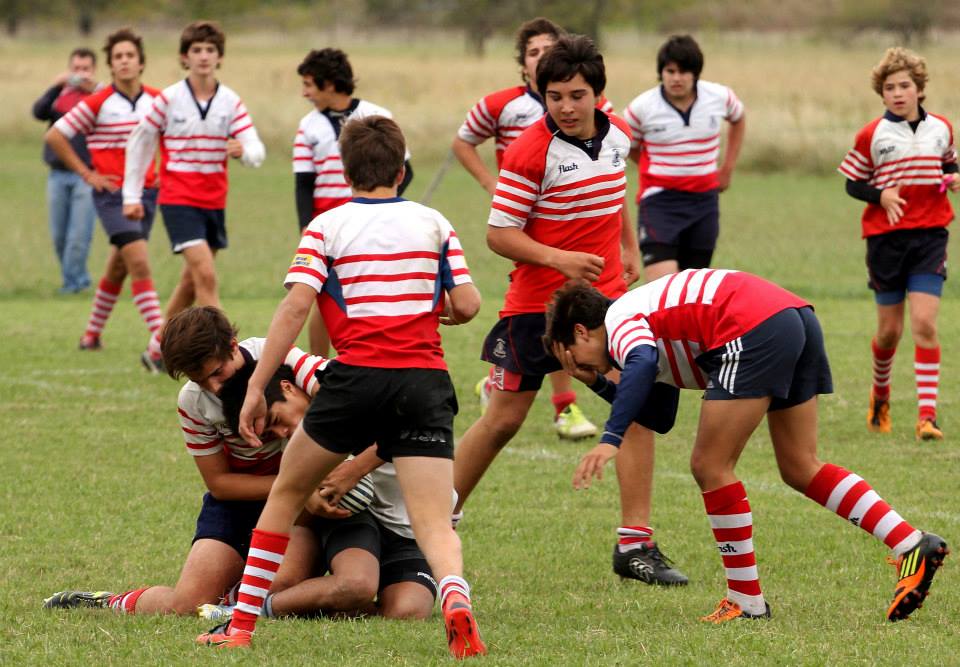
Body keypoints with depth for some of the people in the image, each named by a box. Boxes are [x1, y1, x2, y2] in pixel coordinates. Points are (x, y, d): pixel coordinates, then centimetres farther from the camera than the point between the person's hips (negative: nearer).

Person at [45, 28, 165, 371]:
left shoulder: (156, 100, 3)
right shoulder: (98, 103, -9)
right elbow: (55, 136, -3)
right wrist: (87, 174, -6)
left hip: (146, 192, 5)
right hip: (112, 194, -5)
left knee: (118, 268, 17)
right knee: (140, 263, -19)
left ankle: (92, 334, 37)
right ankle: (159, 345, -27)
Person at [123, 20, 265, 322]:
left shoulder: (230, 102, 0)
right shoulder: (169, 99, -7)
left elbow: (256, 150, -10)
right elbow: (139, 142, 4)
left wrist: (244, 151, -35)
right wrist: (131, 195, 3)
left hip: (214, 200, 4)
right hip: (178, 198, -4)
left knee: (192, 280, 14)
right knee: (206, 276, -18)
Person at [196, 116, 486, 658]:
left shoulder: (328, 227, 7)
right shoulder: (433, 223, 14)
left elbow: (296, 306, -5)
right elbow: (468, 305, 7)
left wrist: (257, 387, -4)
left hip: (358, 375, -1)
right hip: (426, 380, 1)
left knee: (287, 493, 19)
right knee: (435, 524, -5)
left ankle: (242, 624, 20)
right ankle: (455, 599, -37)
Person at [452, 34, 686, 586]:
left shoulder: (618, 135, 1)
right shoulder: (530, 152, -17)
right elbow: (499, 234, -15)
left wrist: (630, 249, 23)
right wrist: (558, 258, -27)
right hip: (536, 303, -4)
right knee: (504, 421, 2)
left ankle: (636, 544, -4)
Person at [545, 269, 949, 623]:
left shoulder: (618, 320, 5)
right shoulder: (652, 326, 33)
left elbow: (641, 365, -20)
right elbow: (659, 418, 35)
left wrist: (610, 440, -26)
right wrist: (597, 383, 31)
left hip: (754, 332, -10)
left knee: (710, 467, 0)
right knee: (801, 469, 15)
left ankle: (746, 600, 5)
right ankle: (914, 546, 7)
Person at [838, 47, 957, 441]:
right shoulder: (872, 135, -3)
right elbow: (852, 184, 1)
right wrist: (881, 195, -17)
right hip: (886, 237, -1)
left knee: (925, 324, -12)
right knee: (890, 330, 7)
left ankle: (927, 415, -14)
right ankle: (880, 394, 36)